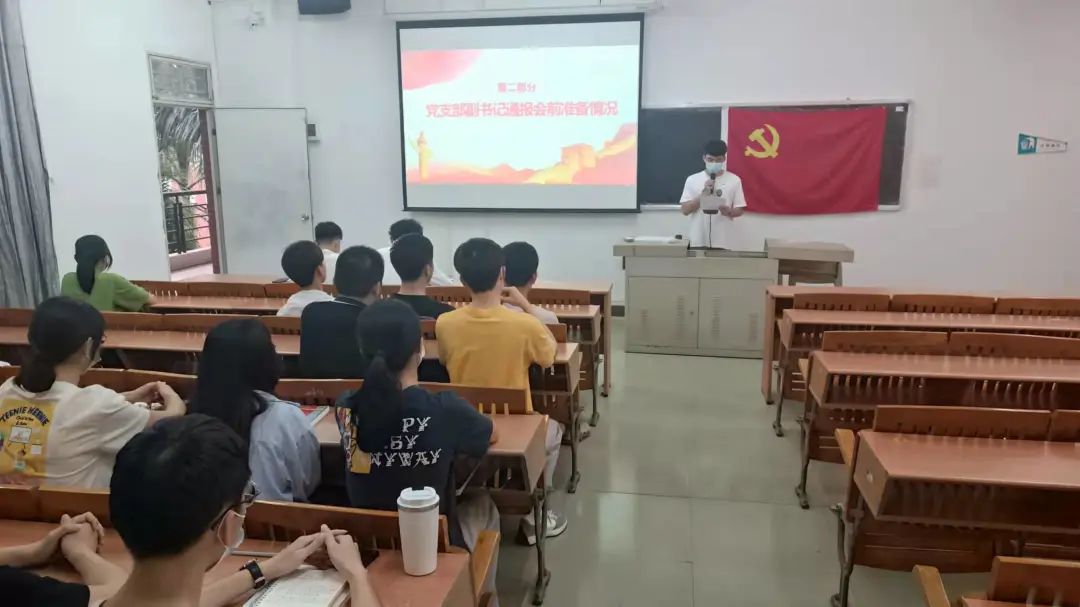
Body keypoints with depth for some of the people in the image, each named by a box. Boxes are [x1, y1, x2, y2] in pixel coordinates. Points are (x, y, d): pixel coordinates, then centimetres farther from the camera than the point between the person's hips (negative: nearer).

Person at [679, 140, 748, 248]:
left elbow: (739, 210, 5)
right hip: (698, 241, 0)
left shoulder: (734, 180, 3)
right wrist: (703, 194, -13)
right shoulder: (692, 179, 3)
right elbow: (685, 210, -1)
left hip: (721, 242, 0)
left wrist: (728, 211, -17)